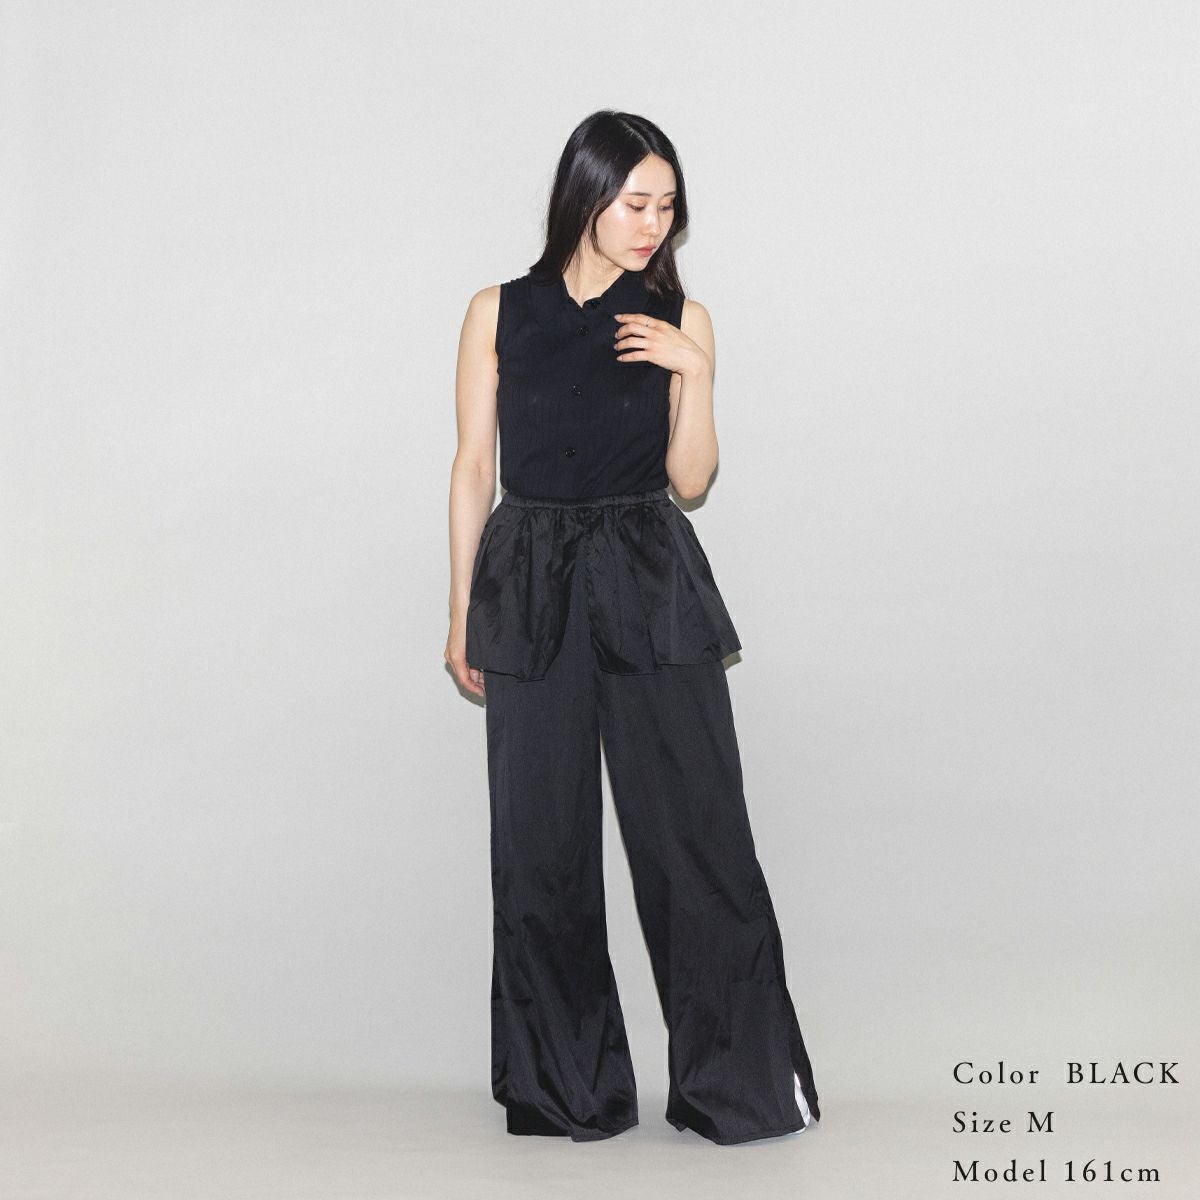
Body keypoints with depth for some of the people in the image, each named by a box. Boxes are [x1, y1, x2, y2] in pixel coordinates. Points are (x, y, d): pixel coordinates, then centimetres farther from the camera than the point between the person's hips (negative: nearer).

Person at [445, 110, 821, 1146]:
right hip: (532, 584, 0)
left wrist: (691, 372, -12)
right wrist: (462, 614, 5)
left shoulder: (679, 321, 6)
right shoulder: (500, 313, 5)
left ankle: (741, 1079, 11)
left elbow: (690, 479, 4)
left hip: (653, 589, 0)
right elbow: (474, 467, 7)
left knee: (698, 828, -3)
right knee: (543, 841, 5)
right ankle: (569, 1087, 20)